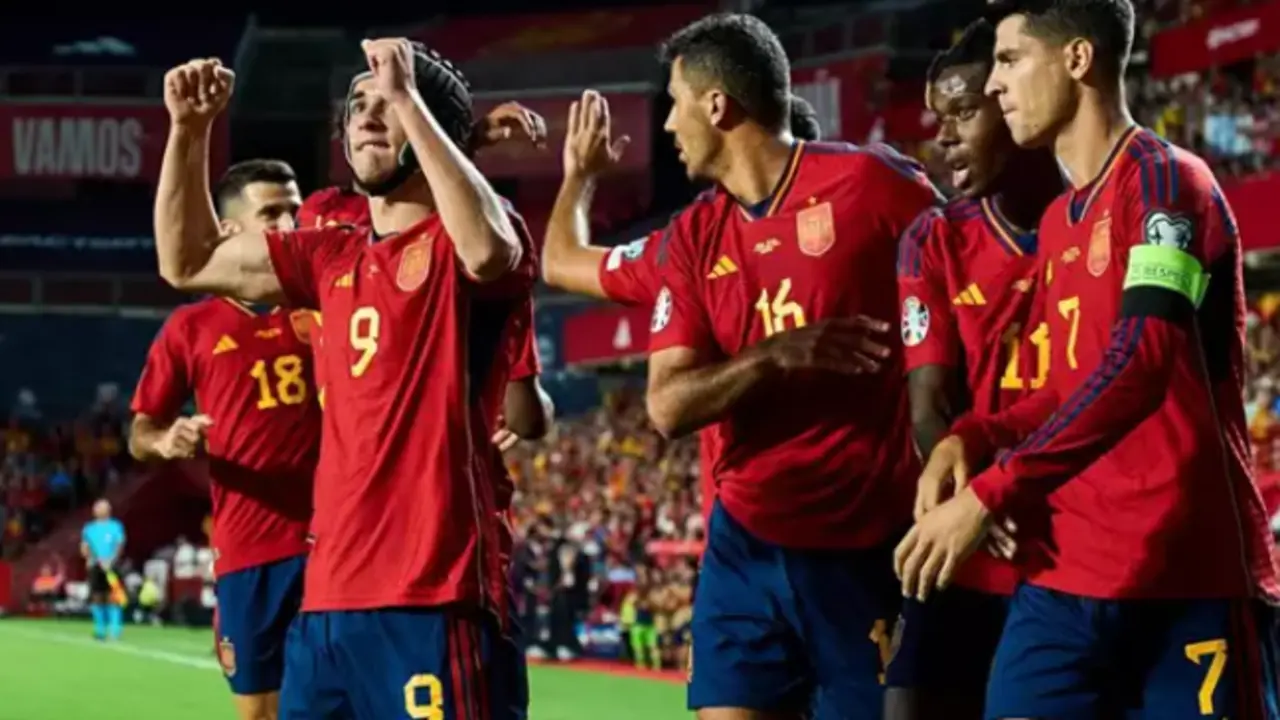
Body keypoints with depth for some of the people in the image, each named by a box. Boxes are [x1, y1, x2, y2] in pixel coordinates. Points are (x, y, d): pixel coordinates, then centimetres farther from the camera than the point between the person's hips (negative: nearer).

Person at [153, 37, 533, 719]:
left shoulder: (455, 243, -2)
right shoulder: (333, 257, 18)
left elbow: (489, 250, -28)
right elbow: (186, 263, 28)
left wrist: (407, 98, -23)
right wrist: (188, 129, 16)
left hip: (430, 594, -8)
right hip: (327, 593, 8)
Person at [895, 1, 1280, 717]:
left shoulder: (1163, 180, -8)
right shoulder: (1061, 219, 19)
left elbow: (1139, 363, -20)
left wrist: (989, 495, -22)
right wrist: (973, 437, 4)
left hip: (1189, 577, -8)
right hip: (1065, 574, 8)